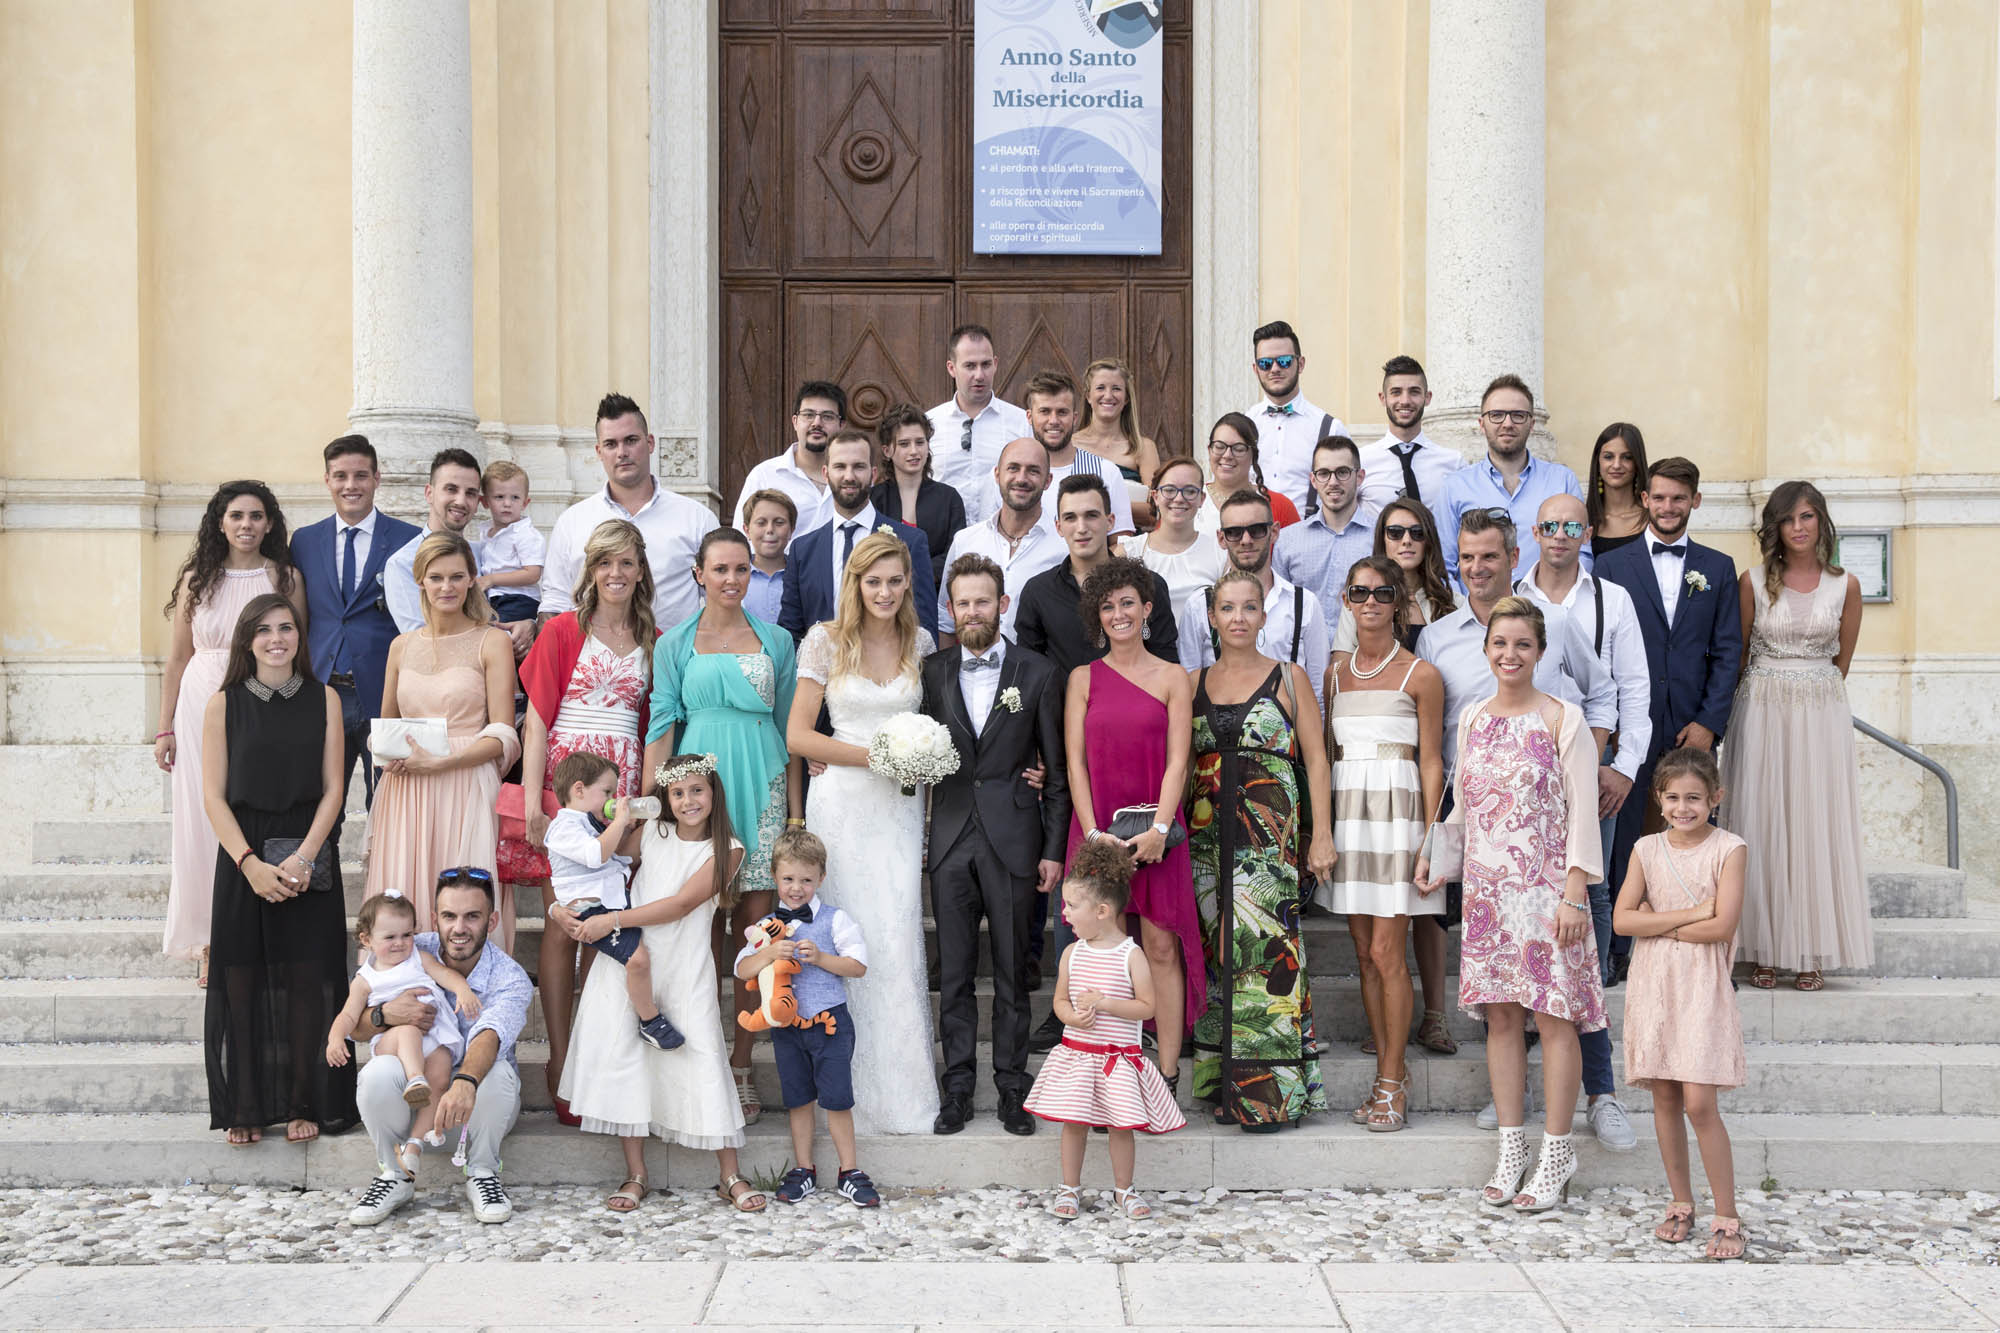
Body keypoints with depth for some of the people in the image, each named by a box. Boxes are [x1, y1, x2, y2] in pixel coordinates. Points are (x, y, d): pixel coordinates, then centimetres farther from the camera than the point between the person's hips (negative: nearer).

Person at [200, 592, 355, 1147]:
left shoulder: (323, 700, 5)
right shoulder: (224, 704, 3)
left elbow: (332, 790, 2)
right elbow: (214, 796, -1)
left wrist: (303, 856, -12)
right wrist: (251, 864, -13)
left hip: (310, 858, 0)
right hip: (242, 858, 0)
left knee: (306, 981, -1)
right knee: (243, 981, 0)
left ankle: (304, 1105, 9)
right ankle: (246, 1109, 9)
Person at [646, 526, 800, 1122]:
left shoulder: (776, 641, 11)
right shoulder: (675, 644, 8)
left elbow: (789, 728, 12)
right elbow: (661, 724, 4)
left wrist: (795, 811, 8)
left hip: (761, 788, 1)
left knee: (756, 922, -4)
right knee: (704, 924, -2)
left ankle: (742, 1064, 4)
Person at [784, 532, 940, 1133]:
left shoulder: (921, 643, 8)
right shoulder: (827, 641, -2)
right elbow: (799, 736, -4)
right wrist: (874, 755, -11)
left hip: (902, 805, 2)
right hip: (843, 805, -2)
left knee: (901, 937, -2)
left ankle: (905, 1079, 8)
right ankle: (857, 1085, 5)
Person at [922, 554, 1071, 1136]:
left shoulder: (1040, 674, 1)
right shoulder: (932, 671, 6)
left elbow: (1057, 771, 2)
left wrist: (1054, 849, -2)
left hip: (1013, 841, -2)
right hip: (950, 840, 2)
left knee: (1012, 971, 5)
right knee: (954, 972, 6)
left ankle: (1012, 1088, 14)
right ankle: (957, 1088, 14)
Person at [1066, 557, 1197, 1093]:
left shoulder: (1173, 679, 5)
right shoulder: (1084, 678, 8)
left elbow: (1177, 763, -1)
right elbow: (1075, 761, 3)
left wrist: (1158, 829, -13)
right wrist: (1093, 832, -8)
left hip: (1155, 832, -1)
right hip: (1095, 829, 1)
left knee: (1161, 946, -3)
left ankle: (1168, 1074, 0)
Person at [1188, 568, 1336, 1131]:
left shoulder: (1288, 679, 4)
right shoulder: (1194, 683, 13)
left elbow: (1315, 758, 2)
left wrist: (1322, 835, -5)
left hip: (1270, 830, -3)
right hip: (1206, 831, 3)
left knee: (1265, 946, -10)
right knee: (1217, 950, 2)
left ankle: (1270, 1090, -6)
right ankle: (1224, 1082, 10)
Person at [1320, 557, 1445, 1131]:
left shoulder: (1421, 675, -2)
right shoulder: (1334, 670, 11)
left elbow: (1431, 763, -3)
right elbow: (1324, 751, 14)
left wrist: (1430, 840, -9)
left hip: (1396, 809, -5)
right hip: (1345, 808, 5)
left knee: (1387, 954, -7)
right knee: (1365, 953, 7)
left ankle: (1392, 1083, 1)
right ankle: (1388, 1073, 15)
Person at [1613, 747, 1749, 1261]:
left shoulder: (1729, 849, -5)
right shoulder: (1647, 849, 5)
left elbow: (1722, 926, -15)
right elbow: (1622, 920, -5)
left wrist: (1657, 924, -8)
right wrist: (1691, 914, -12)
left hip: (1702, 986, -4)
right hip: (1653, 984, 4)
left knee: (1699, 1103, -9)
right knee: (1664, 1099, 8)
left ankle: (1726, 1215, 0)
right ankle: (1681, 1203, 20)